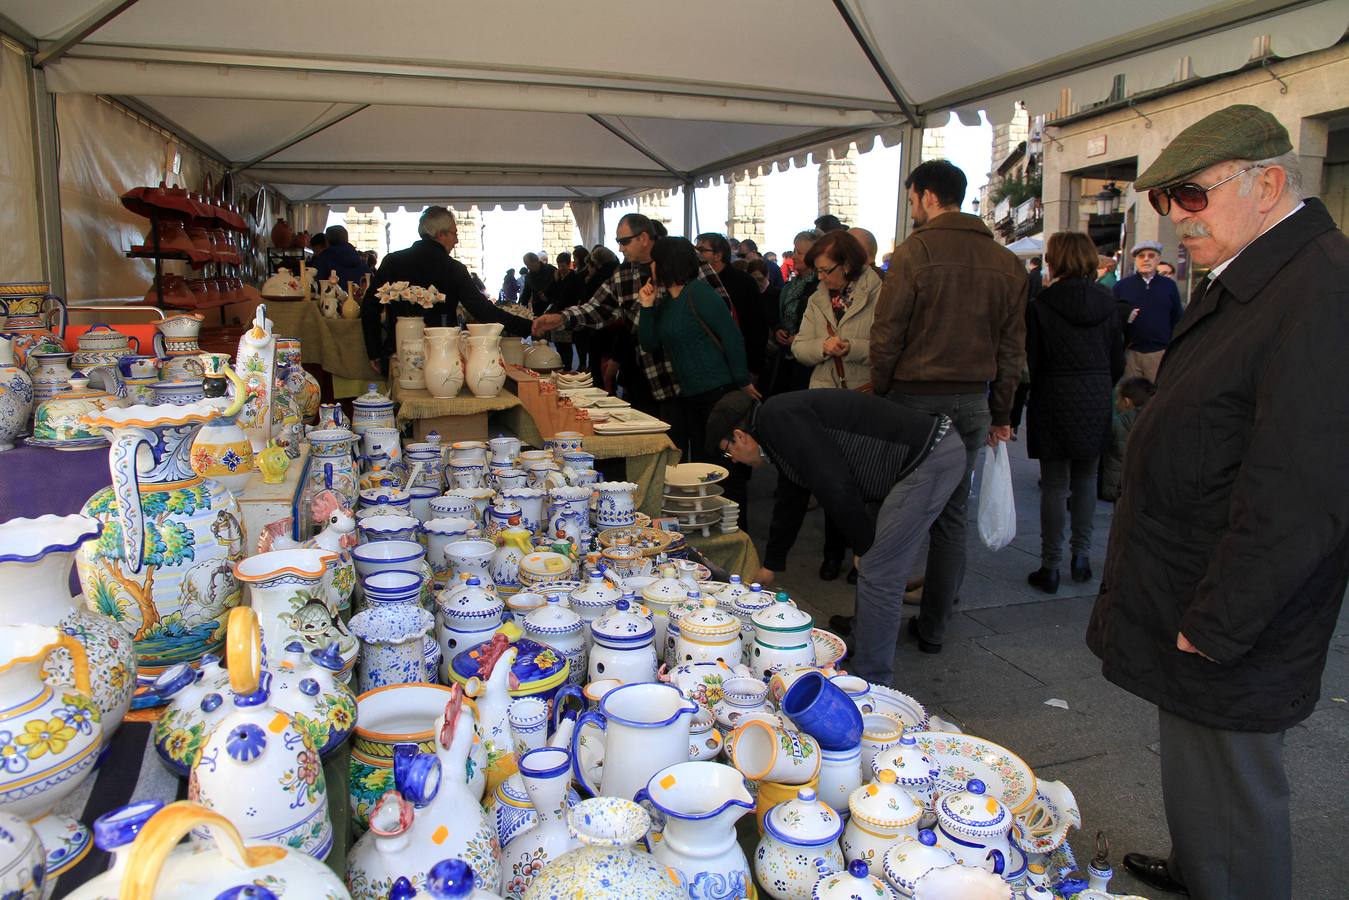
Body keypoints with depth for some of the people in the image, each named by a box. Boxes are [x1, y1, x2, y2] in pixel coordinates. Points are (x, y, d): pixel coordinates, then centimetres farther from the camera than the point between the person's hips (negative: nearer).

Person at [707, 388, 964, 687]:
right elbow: (788, 500, 32)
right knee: (876, 569, 18)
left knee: (877, 575, -5)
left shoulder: (778, 417, -14)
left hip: (931, 458, -10)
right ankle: (864, 656, 33)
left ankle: (870, 681, 7)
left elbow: (834, 485, -21)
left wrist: (863, 546, -6)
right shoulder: (779, 426, 18)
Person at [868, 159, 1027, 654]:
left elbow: (887, 334, -12)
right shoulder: (1006, 263, 8)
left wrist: (880, 391, 0)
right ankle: (933, 627, 20)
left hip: (915, 398, -4)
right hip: (972, 404, 5)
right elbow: (1012, 348, 10)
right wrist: (1000, 413, 16)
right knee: (952, 517, 12)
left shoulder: (916, 250, -9)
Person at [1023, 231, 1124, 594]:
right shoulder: (1107, 304, 2)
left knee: (1054, 485, 1)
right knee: (1086, 479, 16)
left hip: (1054, 403, -3)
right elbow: (1117, 362, 6)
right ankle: (1081, 554, 19)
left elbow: (1032, 362, -8)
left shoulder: (1040, 306, -10)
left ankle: (1050, 566, 5)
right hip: (1096, 403, 4)